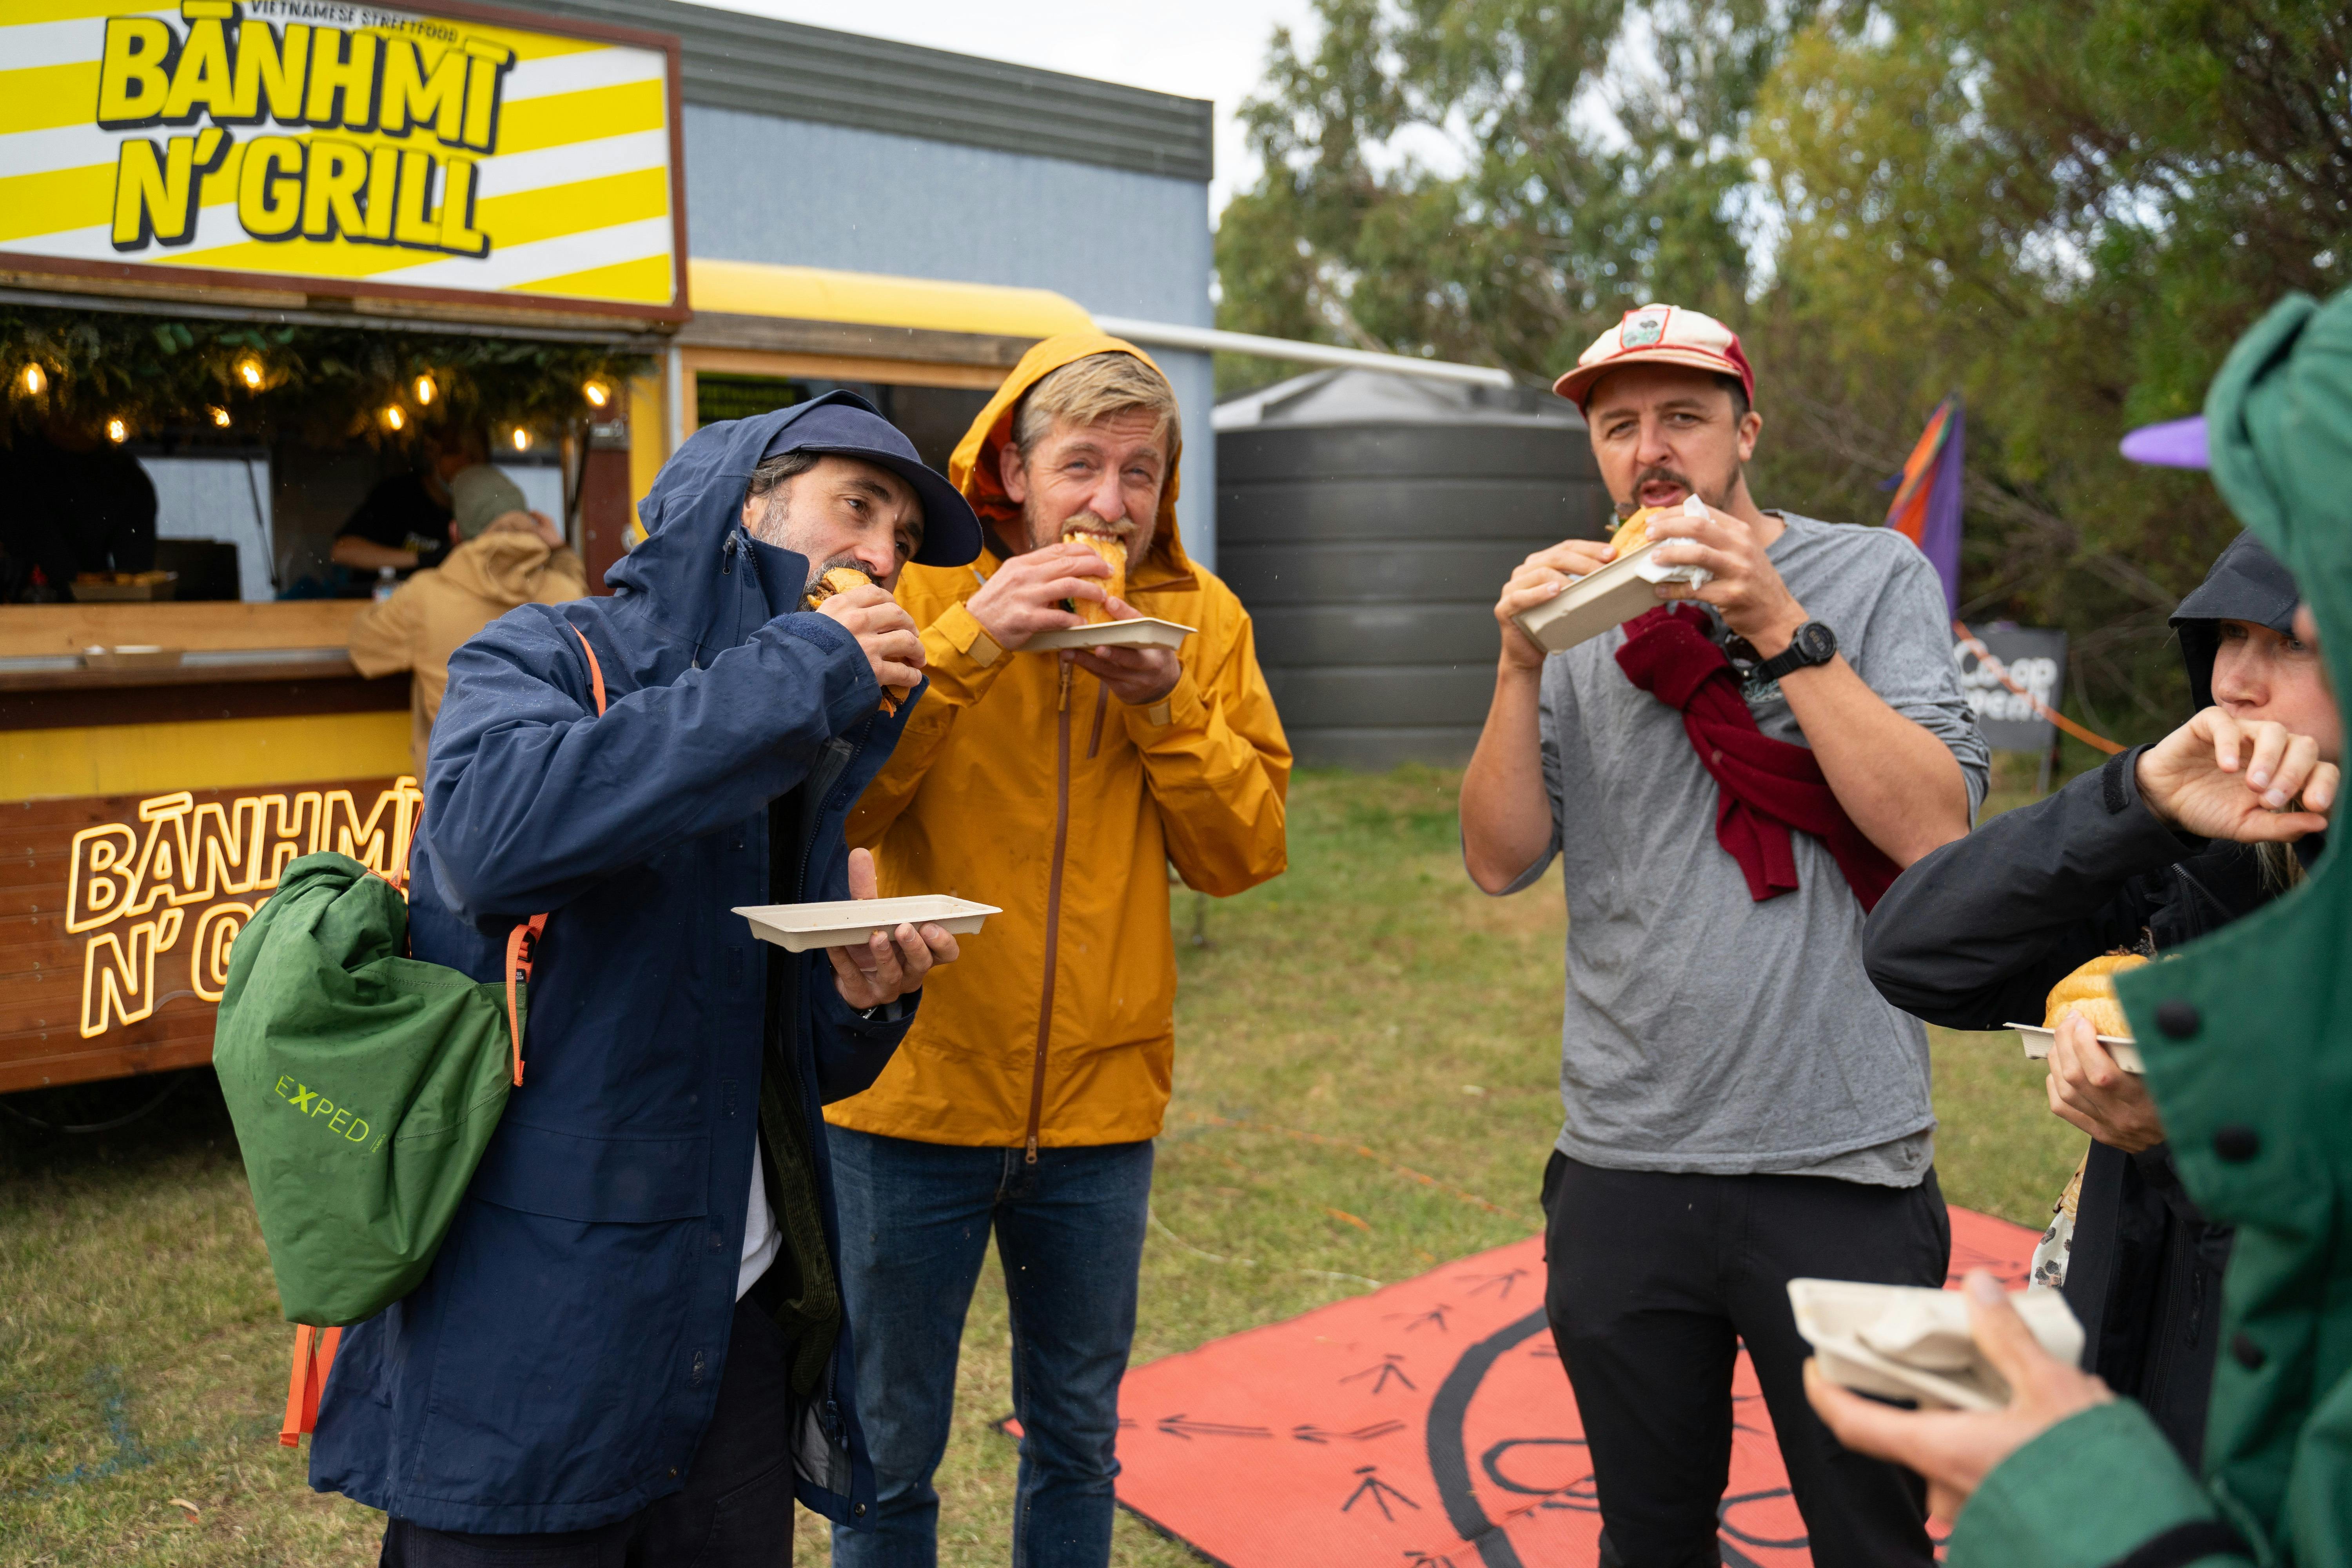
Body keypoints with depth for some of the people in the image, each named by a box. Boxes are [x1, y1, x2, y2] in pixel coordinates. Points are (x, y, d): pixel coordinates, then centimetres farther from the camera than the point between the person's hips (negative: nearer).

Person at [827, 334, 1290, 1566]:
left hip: (1100, 1103, 2)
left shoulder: (1202, 618, 1)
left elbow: (1243, 856, -3)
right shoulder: (923, 584, -6)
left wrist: (1165, 702, -17)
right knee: (889, 1451, 15)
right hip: (912, 1092, -2)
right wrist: (965, 642, -25)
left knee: (1078, 1441, 20)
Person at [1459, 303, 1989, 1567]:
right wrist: (1521, 666, -13)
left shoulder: (1873, 575, 0)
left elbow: (1936, 830, -13)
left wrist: (1780, 631, -17)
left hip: (1839, 1165, -2)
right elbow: (1501, 860, 0)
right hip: (1622, 1167, 3)